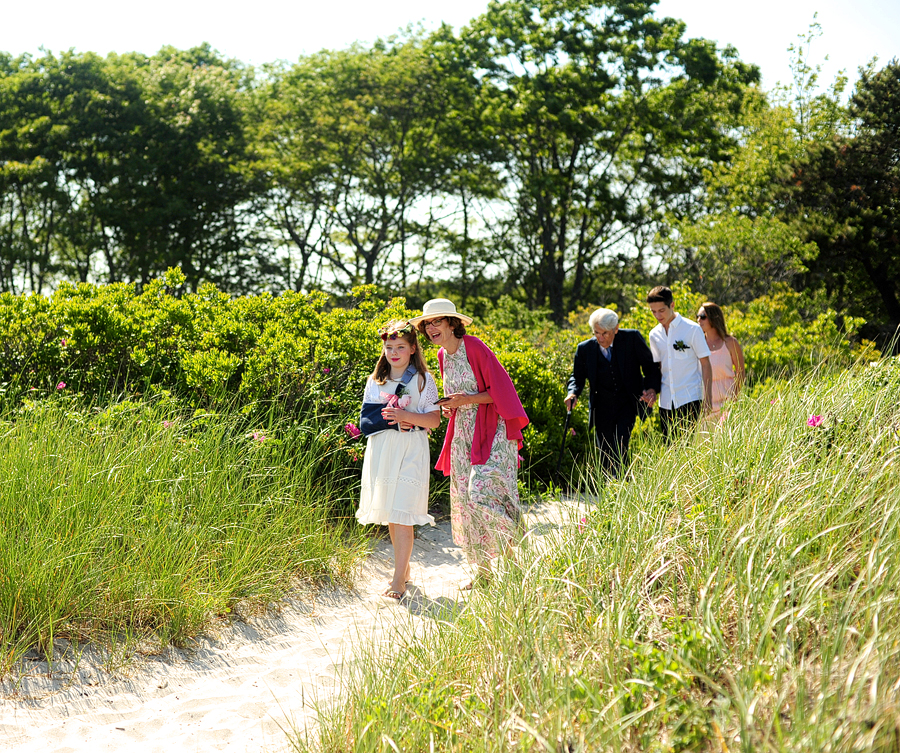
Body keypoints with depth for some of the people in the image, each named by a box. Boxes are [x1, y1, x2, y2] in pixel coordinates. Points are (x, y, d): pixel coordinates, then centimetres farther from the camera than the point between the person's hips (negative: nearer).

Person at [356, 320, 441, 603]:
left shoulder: (422, 379, 1)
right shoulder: (376, 380, 13)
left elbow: (434, 420, -2)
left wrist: (406, 416, -19)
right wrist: (389, 418, -7)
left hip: (410, 451, -5)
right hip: (380, 449, 5)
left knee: (402, 515, -10)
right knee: (389, 515, 10)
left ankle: (398, 580, -8)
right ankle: (404, 567, 26)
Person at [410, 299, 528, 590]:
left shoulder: (474, 347, -12)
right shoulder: (443, 356, 11)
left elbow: (500, 389, -12)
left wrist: (468, 399, -19)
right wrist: (449, 407, 4)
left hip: (490, 431, -7)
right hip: (462, 432, 7)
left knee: (482, 493, -20)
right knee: (465, 501, 5)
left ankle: (516, 540, 4)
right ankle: (483, 571, 15)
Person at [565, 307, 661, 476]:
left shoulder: (632, 338, -9)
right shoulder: (585, 348, -5)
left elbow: (651, 366, 1)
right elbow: (577, 376, 9)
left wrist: (652, 388, -16)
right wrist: (573, 393, -13)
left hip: (628, 404, -2)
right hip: (602, 408, 3)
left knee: (620, 446, -18)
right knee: (606, 456, 7)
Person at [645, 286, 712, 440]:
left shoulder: (692, 329, -5)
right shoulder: (654, 335, 9)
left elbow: (705, 364, -3)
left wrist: (707, 398, -8)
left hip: (690, 398, -5)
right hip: (666, 402, 5)